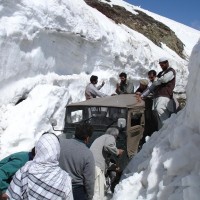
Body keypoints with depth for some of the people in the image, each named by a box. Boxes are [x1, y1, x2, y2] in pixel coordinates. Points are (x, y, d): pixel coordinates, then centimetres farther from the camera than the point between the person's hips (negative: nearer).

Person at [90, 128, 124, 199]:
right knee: (98, 194, -9)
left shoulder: (100, 138, 34)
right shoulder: (110, 137, 8)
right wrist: (117, 151, 1)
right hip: (96, 167, -9)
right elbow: (108, 146, -15)